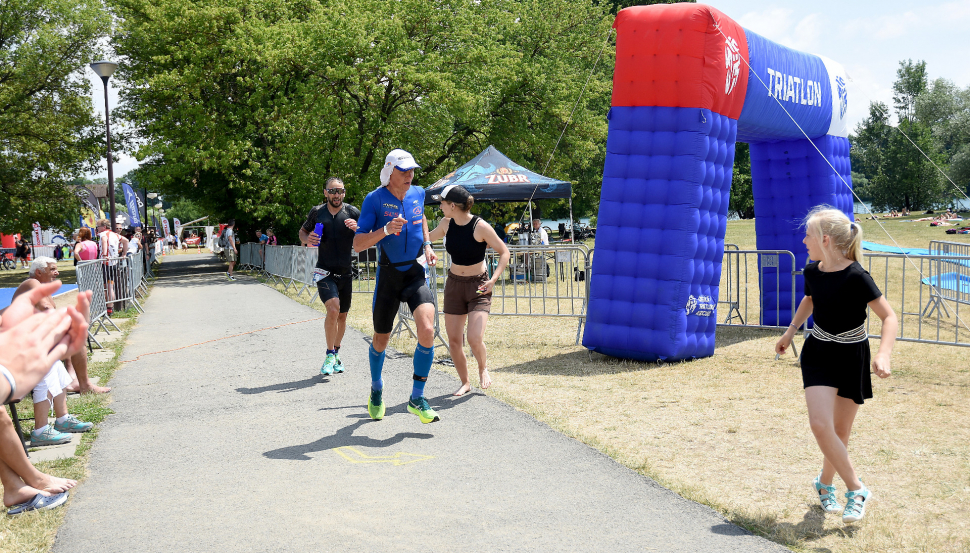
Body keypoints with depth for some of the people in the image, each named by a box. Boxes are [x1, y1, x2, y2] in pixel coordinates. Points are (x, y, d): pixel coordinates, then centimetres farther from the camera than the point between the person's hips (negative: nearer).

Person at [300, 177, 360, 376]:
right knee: (333, 309, -21)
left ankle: (336, 352, 34)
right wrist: (307, 239, -7)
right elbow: (302, 232, 16)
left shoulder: (352, 212, -1)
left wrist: (357, 228, -23)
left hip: (346, 273, 2)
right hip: (325, 272, -2)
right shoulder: (317, 212, 2)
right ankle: (330, 355, -6)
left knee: (342, 316, 12)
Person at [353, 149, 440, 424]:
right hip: (388, 275, -2)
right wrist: (386, 230, -27)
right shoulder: (374, 200, -9)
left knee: (427, 330, -20)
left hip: (416, 272, 2)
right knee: (381, 339, 11)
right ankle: (376, 390, 40)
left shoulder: (418, 194, 4)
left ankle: (417, 398, -6)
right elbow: (357, 244, -13)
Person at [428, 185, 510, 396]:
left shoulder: (480, 226, -17)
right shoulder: (447, 224, -2)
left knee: (475, 338, -18)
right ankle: (465, 383, 22)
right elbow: (428, 237, 20)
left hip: (478, 285, -5)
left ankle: (483, 368, 15)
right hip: (454, 284, 5)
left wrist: (494, 279, -20)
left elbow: (504, 252, -10)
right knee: (454, 341, 2)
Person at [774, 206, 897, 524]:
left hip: (852, 358, -4)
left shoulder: (856, 277, -22)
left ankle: (825, 484, 31)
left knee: (840, 430, 6)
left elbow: (889, 317, -18)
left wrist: (883, 355, -32)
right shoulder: (812, 271, -4)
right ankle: (856, 490, 3)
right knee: (820, 424, -12)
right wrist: (790, 332, 19)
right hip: (818, 355, 4)